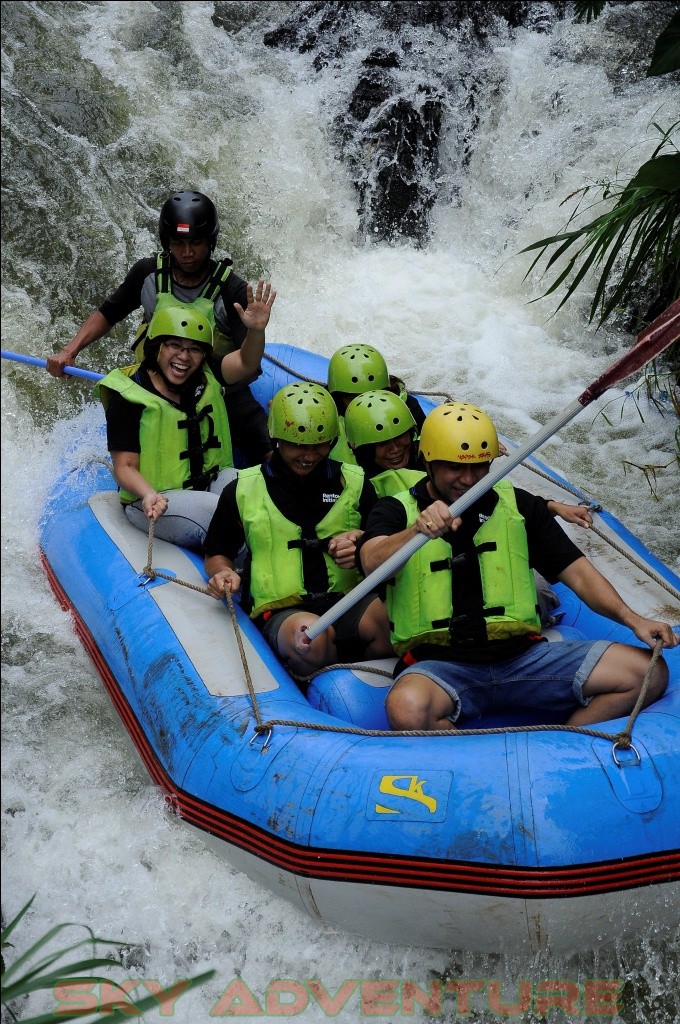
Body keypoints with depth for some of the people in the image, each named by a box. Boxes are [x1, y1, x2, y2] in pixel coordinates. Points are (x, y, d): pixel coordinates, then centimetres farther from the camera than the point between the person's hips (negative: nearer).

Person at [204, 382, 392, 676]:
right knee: (309, 633, -40)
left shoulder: (354, 483, 13)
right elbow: (217, 554, 20)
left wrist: (362, 546, -4)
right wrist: (224, 573, -3)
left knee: (382, 616, -36)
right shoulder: (242, 491, 9)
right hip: (281, 612, -1)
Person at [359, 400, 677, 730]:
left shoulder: (519, 506, 14)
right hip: (440, 663, -3)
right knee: (407, 709, -38)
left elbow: (578, 572, 10)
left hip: (524, 656, 3)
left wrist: (632, 619, -6)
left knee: (648, 671, -14)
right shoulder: (398, 511, 5)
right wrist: (418, 530, -37)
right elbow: (372, 564, -17)